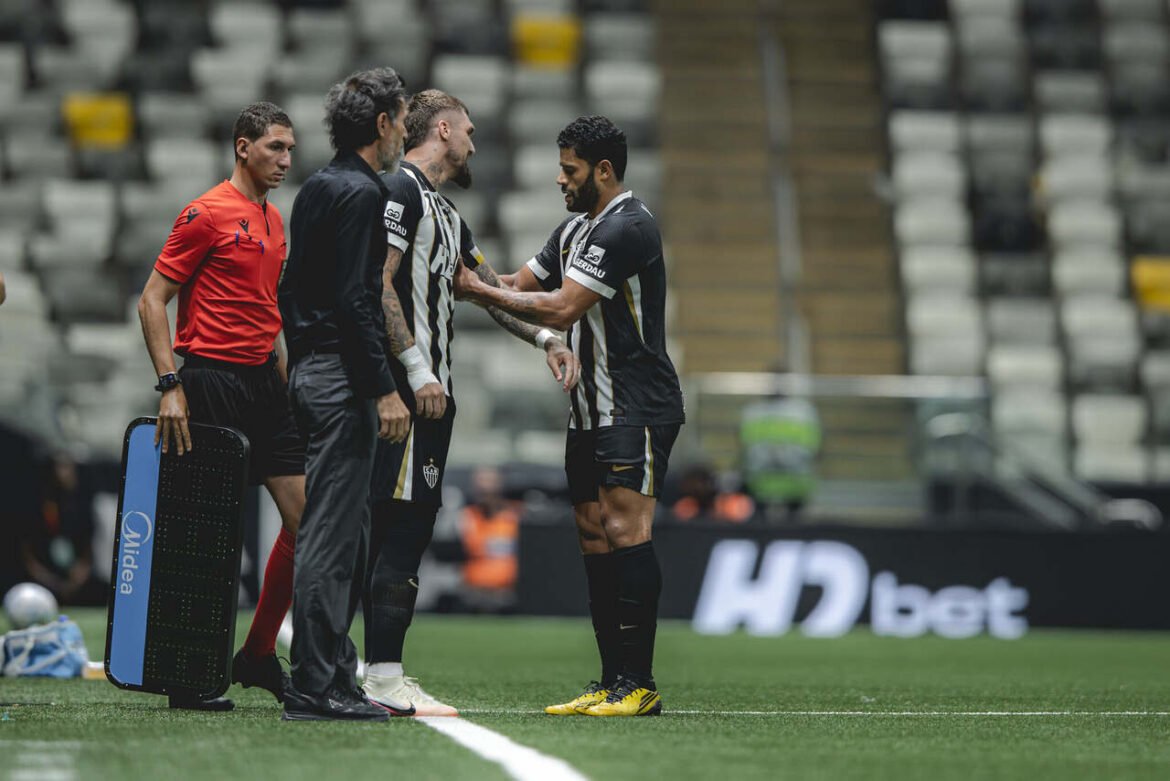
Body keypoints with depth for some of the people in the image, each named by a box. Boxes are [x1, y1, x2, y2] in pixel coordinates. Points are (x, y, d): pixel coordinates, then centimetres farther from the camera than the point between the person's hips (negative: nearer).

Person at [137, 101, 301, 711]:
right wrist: (170, 385, -17)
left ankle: (259, 655, 12)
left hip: (263, 382, 8)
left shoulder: (274, 221, 17)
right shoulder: (207, 214, -7)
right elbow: (152, 300, -9)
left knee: (304, 517, 1)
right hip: (212, 381, -8)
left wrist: (285, 378, 21)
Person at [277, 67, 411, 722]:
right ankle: (315, 688, -9)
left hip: (312, 370, 10)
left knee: (345, 535, 13)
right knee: (332, 535, -9)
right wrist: (385, 390, -20)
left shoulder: (317, 189, 17)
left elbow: (293, 289, 22)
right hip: (344, 379, -10)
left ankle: (334, 676, 16)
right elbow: (354, 299, -20)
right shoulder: (360, 193, -13)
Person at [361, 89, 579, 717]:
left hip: (431, 391, 10)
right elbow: (379, 283, -16)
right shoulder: (399, 189, -8)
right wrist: (416, 370, -21)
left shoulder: (446, 213, 23)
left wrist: (545, 339, 15)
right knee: (402, 528, -12)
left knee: (405, 531, 10)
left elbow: (490, 288, 28)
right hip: (408, 387, -10)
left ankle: (382, 676, 13)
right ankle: (384, 679, -13)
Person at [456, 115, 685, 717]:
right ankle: (612, 684, 7)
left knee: (625, 532, -15)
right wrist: (477, 283, 1)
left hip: (638, 409, -10)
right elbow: (520, 285, 19)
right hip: (591, 411, 10)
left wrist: (482, 293, -12)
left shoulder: (626, 228, -14)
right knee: (594, 538, 6)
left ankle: (639, 685, -15)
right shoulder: (577, 229, 18)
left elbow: (562, 308, -19)